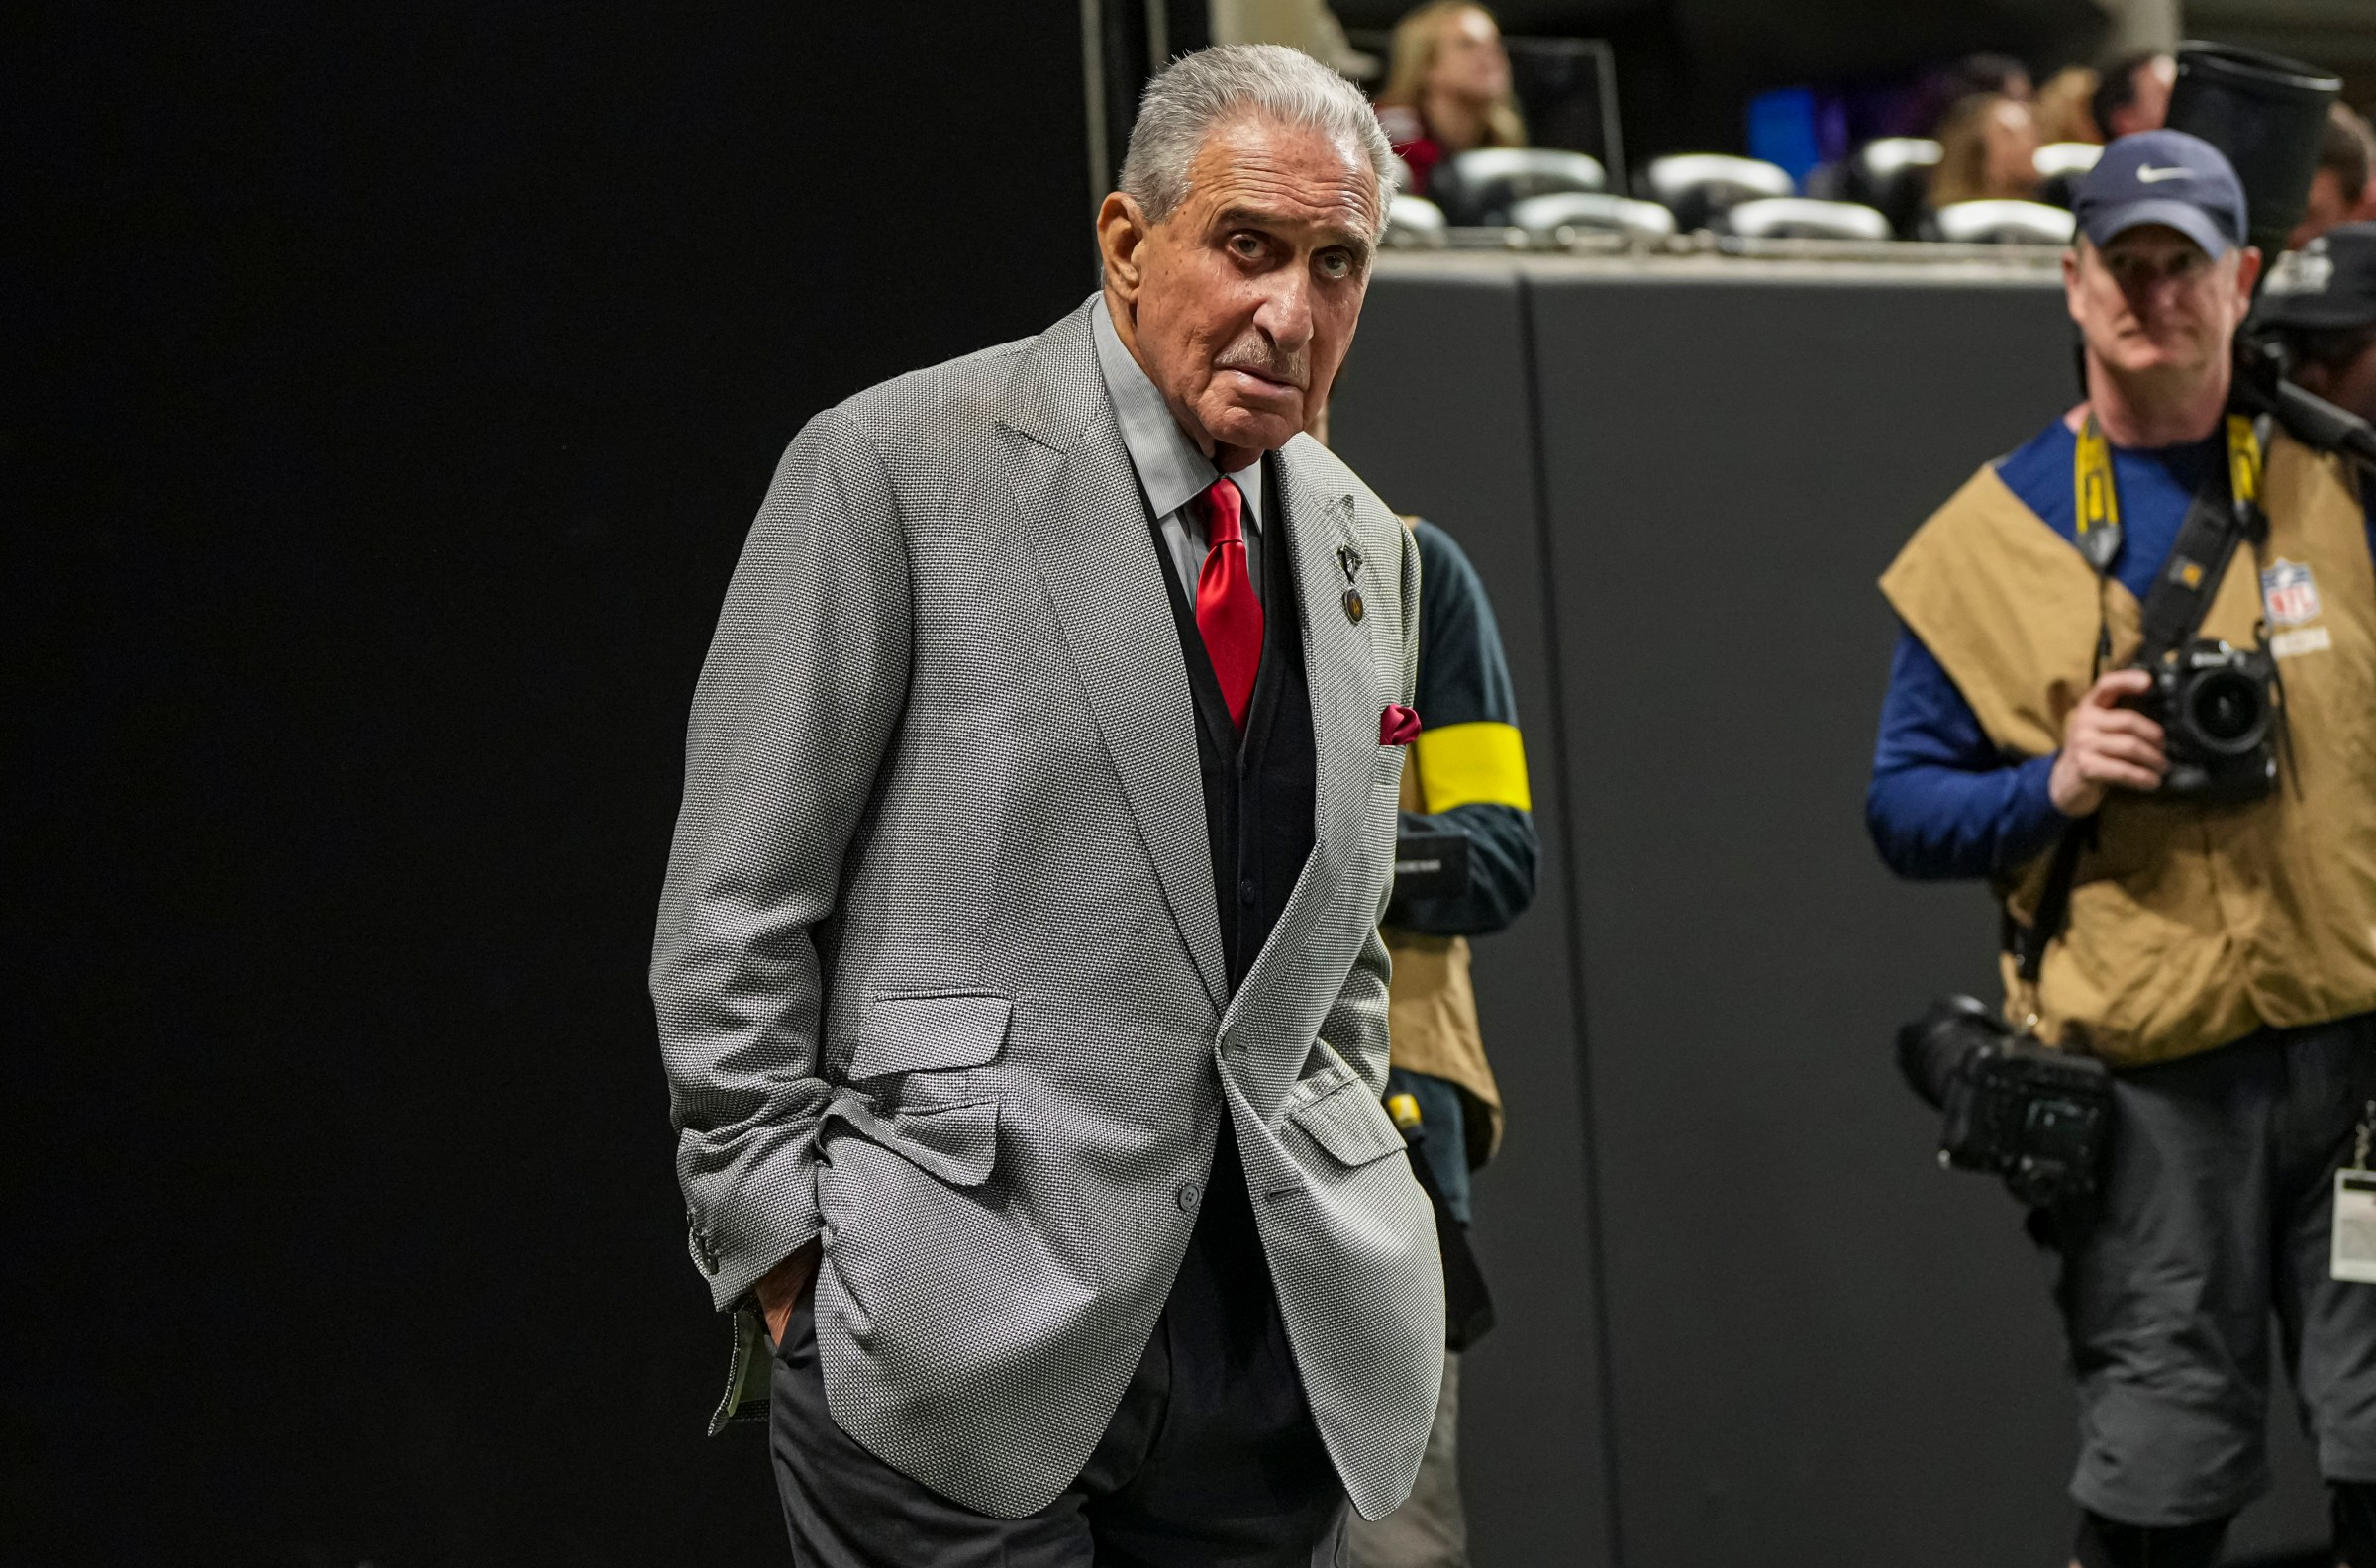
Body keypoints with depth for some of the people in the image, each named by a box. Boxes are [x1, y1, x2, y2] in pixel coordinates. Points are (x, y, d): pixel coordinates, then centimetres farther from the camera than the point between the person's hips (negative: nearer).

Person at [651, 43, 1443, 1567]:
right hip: (963, 1329, -5)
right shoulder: (895, 467, -5)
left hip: (1284, 1336, 6)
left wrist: (1341, 1208, 12)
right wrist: (786, 1251, -9)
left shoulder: (1366, 547, 13)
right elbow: (734, 913, -6)